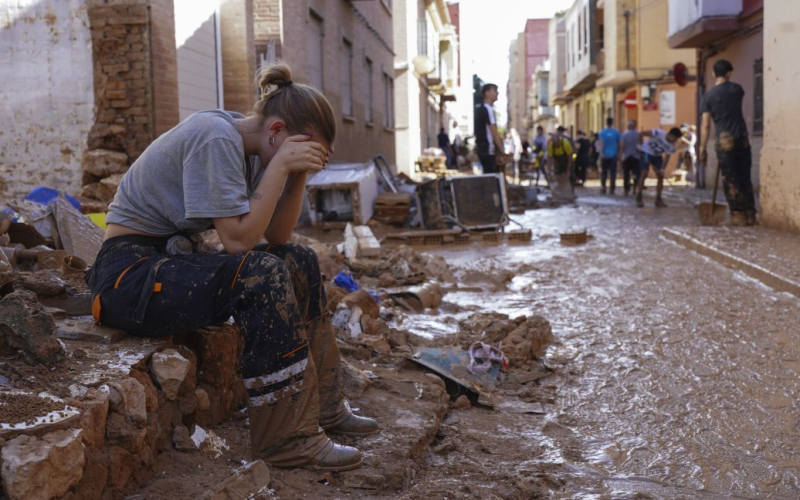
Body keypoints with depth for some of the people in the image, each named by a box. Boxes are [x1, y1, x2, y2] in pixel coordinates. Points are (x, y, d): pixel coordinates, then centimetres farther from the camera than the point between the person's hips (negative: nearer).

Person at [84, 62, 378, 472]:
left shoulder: (247, 147, 6)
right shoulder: (216, 138, -21)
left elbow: (276, 237, 4)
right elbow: (238, 239, -26)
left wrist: (299, 174, -7)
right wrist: (281, 165, -23)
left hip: (174, 259, 10)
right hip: (130, 274, -10)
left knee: (299, 261, 6)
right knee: (262, 275, -28)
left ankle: (322, 406, 12)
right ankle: (287, 439, -19)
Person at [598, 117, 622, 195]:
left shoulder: (602, 132, -2)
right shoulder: (616, 132, 2)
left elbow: (601, 143, -12)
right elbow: (619, 144, 6)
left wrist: (601, 153, -16)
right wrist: (618, 154, 15)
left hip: (605, 155, 0)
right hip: (613, 155, 0)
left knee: (604, 172, 9)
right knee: (613, 172, 0)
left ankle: (603, 188, 3)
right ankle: (611, 189, -3)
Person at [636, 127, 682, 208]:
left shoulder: (671, 146, -15)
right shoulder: (658, 133, -30)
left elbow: (667, 157, -13)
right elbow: (642, 133, -27)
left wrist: (662, 169, -26)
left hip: (657, 156, 6)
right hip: (646, 152, -6)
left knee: (661, 176, -1)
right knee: (644, 174, -17)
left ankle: (658, 199, 7)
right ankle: (638, 199, -14)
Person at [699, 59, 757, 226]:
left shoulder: (708, 96, -3)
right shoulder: (737, 89, 6)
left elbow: (705, 125, -7)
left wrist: (702, 148, -2)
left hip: (725, 141, -3)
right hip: (743, 139, 3)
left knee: (731, 180, 2)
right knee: (745, 178, 10)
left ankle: (739, 215, 0)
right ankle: (750, 214, 12)